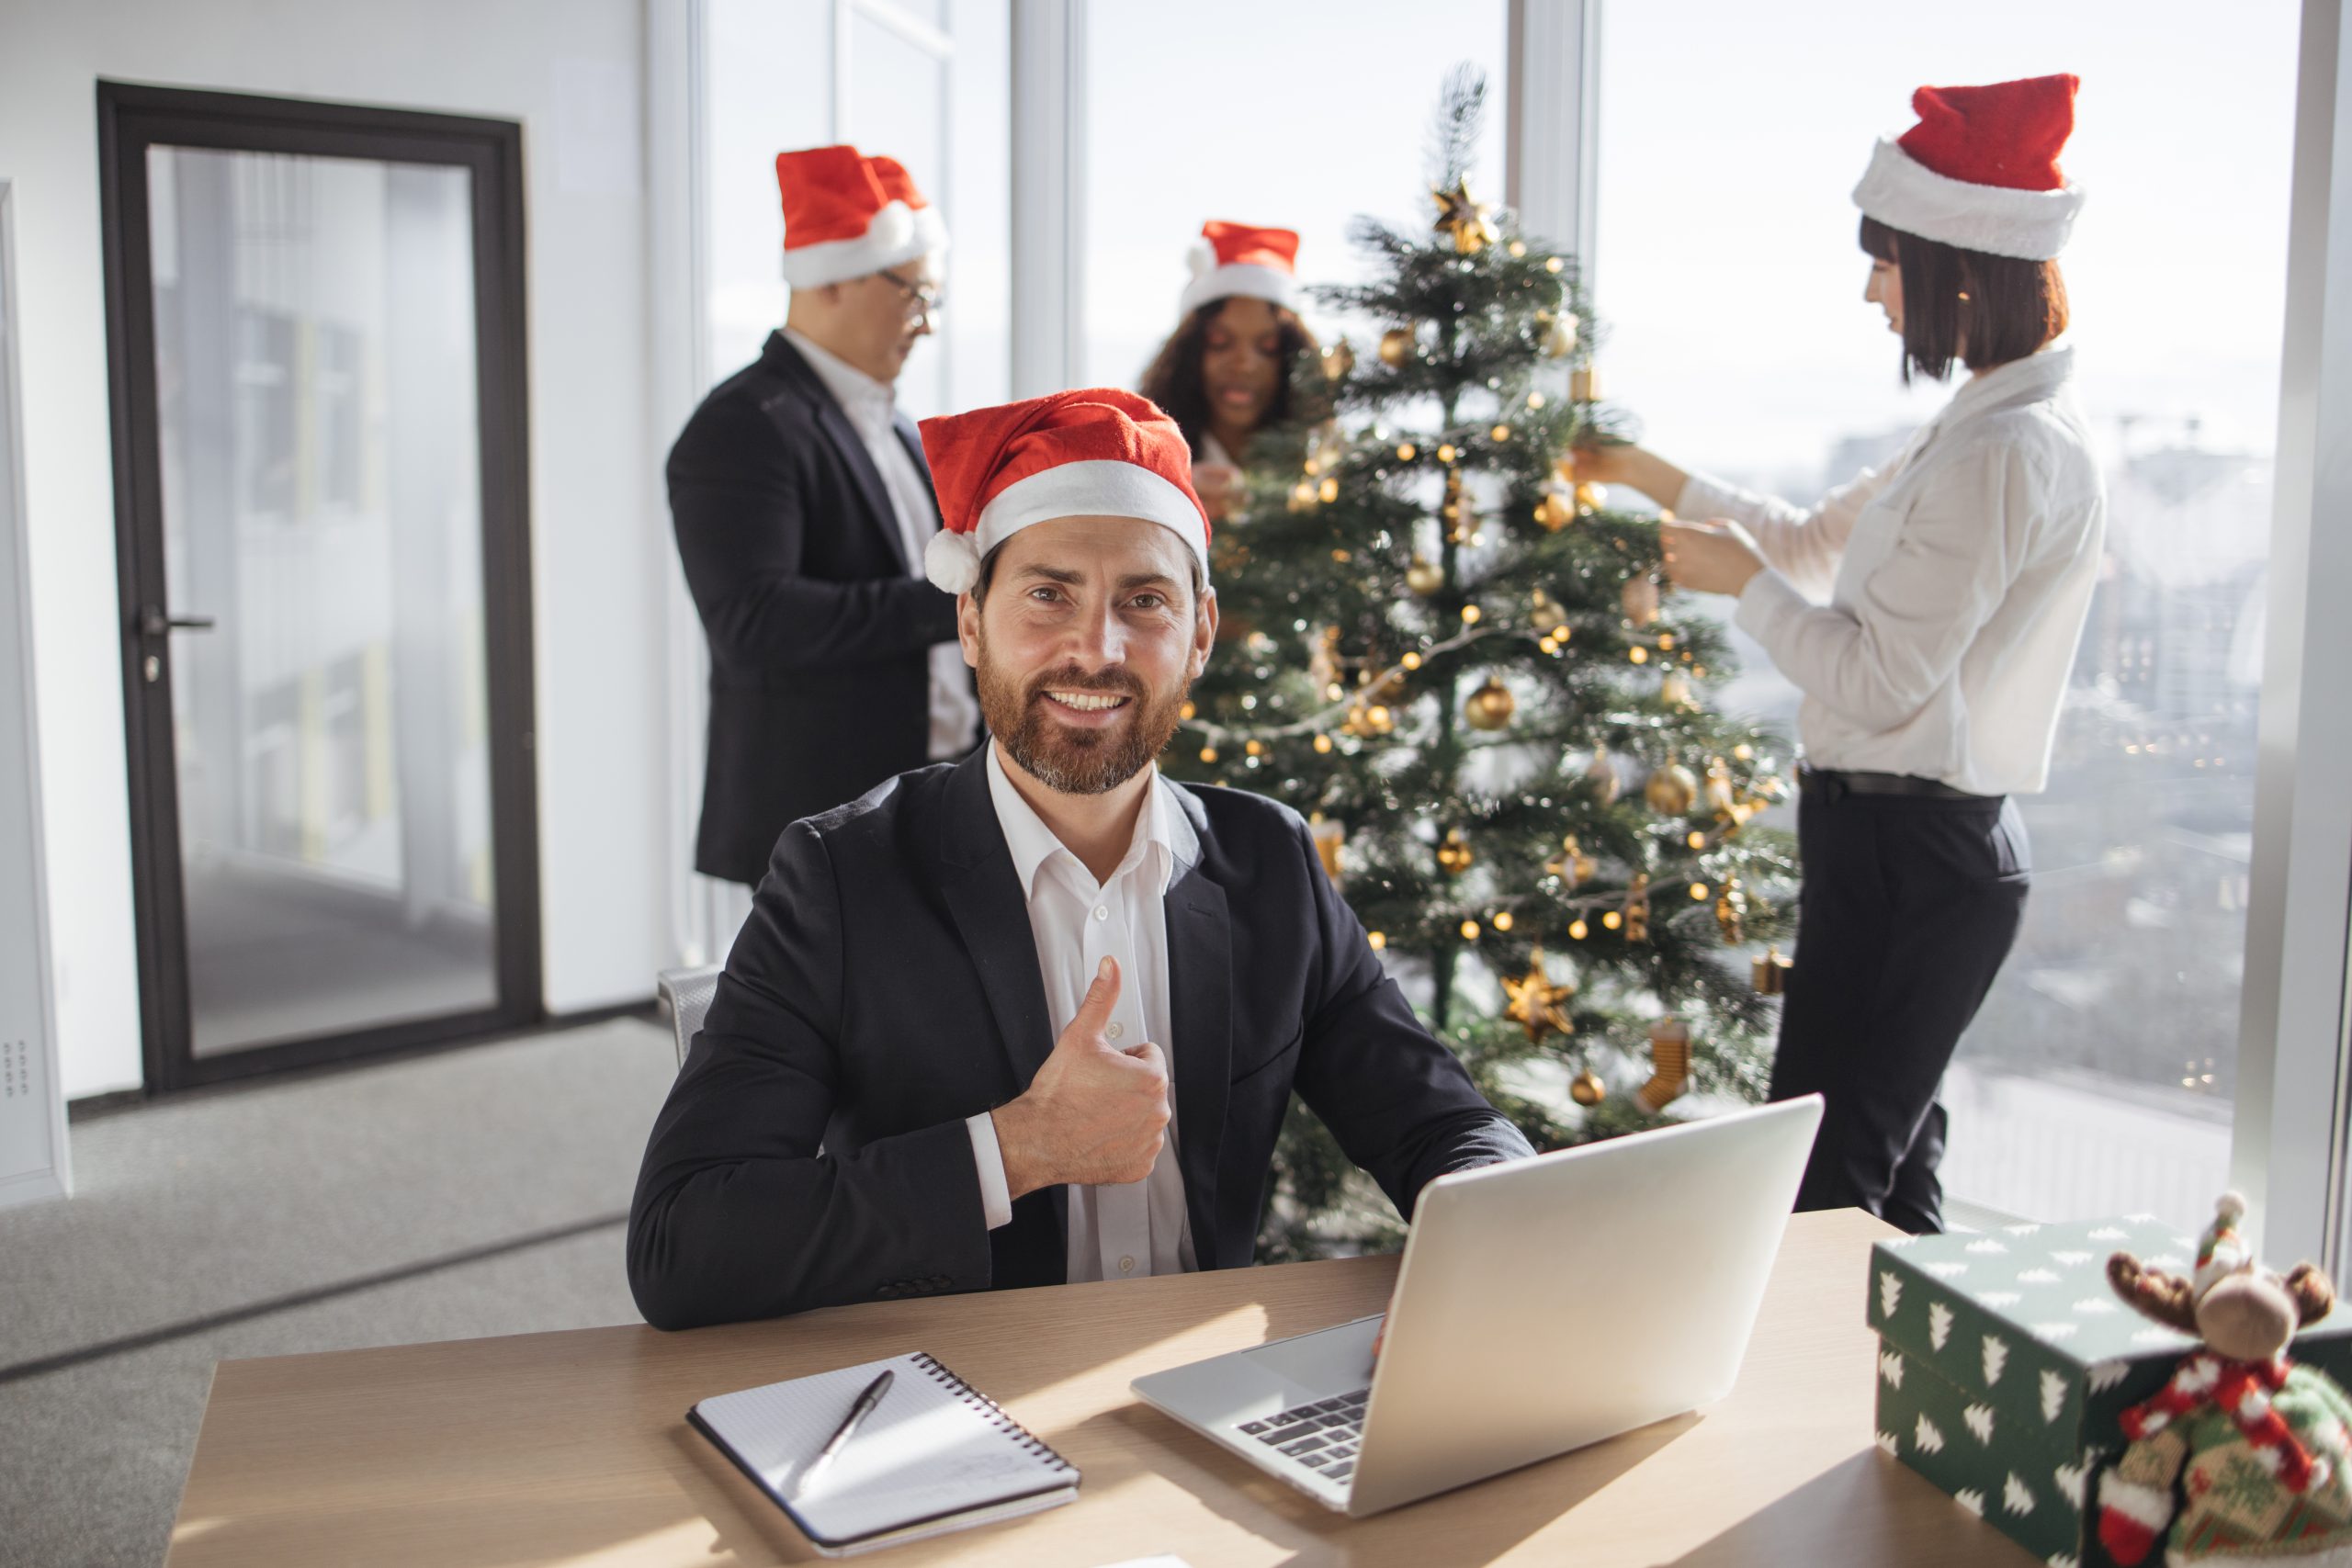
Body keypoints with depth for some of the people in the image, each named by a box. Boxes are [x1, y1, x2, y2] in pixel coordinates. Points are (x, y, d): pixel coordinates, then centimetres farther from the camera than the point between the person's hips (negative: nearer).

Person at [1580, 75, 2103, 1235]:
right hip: (1924, 843, 11)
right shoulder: (1994, 424, 14)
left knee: (1816, 1189, -7)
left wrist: (1741, 581, -7)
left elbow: (1879, 681, -21)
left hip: (1910, 858, -11)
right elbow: (1820, 545, 24)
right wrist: (1655, 478, 21)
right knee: (1889, 1165, 19)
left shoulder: (2010, 453, -19)